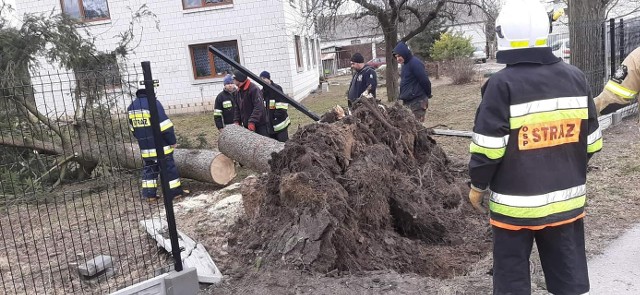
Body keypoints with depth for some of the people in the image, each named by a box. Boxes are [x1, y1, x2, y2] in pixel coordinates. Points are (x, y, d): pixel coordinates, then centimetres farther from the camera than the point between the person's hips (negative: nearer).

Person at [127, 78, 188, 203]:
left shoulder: (132, 106, 6)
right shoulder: (153, 103, -17)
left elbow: (132, 128, 16)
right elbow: (165, 126, -19)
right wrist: (172, 141, -10)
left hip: (145, 146, 6)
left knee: (148, 169, 14)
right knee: (169, 167, 5)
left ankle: (149, 194, 14)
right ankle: (175, 191, 13)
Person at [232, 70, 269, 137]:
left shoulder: (254, 89, -16)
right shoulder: (239, 91, 12)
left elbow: (258, 107, -24)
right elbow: (237, 108, 18)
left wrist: (252, 122, -28)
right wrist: (236, 121, 6)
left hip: (259, 125, -8)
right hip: (246, 125, 8)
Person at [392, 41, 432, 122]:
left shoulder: (415, 63, -15)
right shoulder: (405, 64, 14)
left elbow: (425, 81, -16)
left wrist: (428, 95, -4)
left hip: (417, 102, -9)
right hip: (407, 101, 9)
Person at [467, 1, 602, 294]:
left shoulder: (502, 84, -15)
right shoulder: (575, 77, 1)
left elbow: (488, 147, -15)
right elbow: (591, 141, 7)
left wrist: (477, 185, 1)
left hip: (516, 203, -5)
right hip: (567, 198, 5)